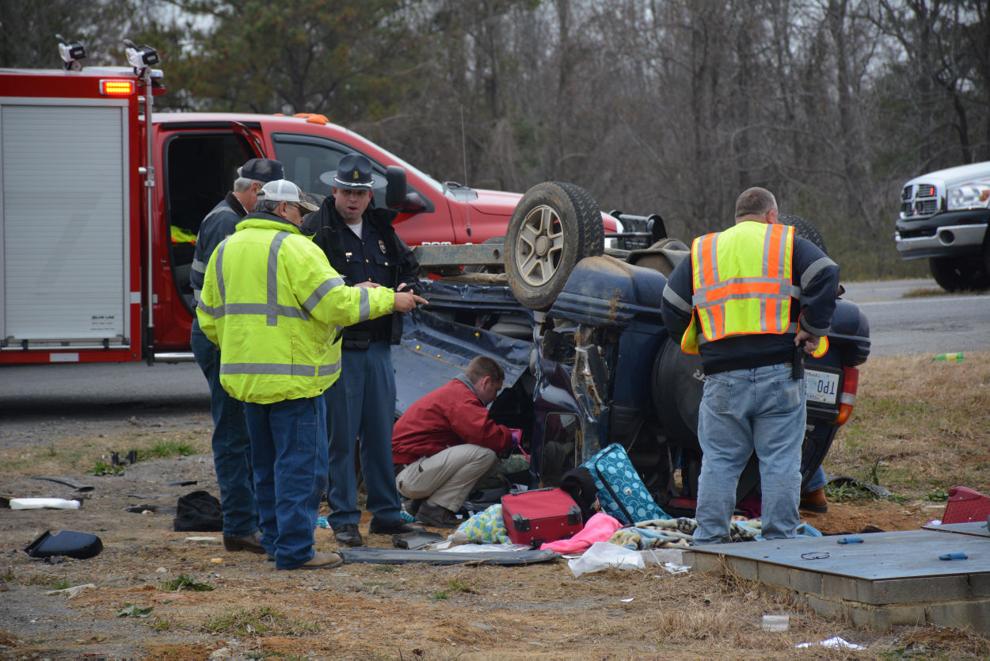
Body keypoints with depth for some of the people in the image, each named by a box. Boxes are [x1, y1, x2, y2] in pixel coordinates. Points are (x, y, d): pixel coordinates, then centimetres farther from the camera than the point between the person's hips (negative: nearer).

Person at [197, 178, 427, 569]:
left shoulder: (226, 249, 13)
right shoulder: (293, 248, -12)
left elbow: (210, 318, 16)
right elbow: (336, 303, -18)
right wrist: (389, 300, -7)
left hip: (245, 376, 8)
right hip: (292, 376, -8)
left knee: (267, 464, 18)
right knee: (301, 464, -4)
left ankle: (274, 540, 24)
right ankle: (295, 550, -6)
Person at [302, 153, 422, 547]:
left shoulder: (381, 230, 15)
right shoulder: (316, 230, -6)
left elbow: (410, 268, 25)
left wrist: (405, 289, 3)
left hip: (378, 347, 6)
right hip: (339, 347, -6)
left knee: (381, 434, 11)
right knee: (342, 437, -2)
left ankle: (385, 513, 19)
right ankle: (343, 518, 4)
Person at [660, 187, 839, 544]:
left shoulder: (701, 251, 15)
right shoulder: (786, 244, 7)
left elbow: (671, 306, 12)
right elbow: (825, 276, -8)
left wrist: (694, 345, 23)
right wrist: (813, 329, -2)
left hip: (723, 378, 2)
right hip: (778, 372, -2)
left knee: (719, 461, 8)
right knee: (780, 461, 3)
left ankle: (709, 540, 8)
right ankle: (779, 541, 3)